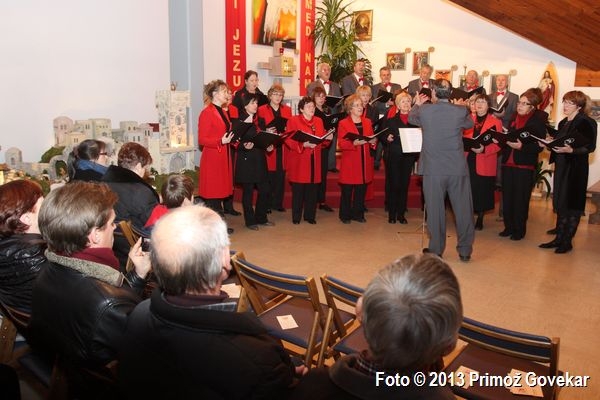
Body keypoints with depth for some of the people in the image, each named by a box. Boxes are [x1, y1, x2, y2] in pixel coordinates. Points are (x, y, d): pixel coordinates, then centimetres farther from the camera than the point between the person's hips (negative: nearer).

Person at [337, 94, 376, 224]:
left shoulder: (367, 122, 14)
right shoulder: (343, 123, -2)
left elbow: (372, 139, 17)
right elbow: (341, 143, -10)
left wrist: (373, 141, -7)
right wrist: (354, 143, -25)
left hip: (365, 161, 4)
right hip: (349, 162, -4)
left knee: (361, 189, 7)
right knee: (347, 190, 0)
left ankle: (358, 213, 20)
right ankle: (345, 215, 13)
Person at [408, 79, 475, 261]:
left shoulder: (424, 110, -8)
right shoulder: (461, 111, -5)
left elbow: (411, 118, 15)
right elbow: (470, 124, 17)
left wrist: (417, 104, 35)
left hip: (433, 169, -1)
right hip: (458, 168, 1)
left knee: (435, 209, 8)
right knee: (463, 209, 10)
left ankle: (436, 249, 16)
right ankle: (465, 250, 18)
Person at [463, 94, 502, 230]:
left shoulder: (496, 122, 2)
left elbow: (498, 144, -5)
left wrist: (483, 149, -19)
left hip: (484, 164, -2)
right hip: (468, 161, 2)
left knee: (482, 191, 4)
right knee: (468, 190, 0)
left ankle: (480, 220, 19)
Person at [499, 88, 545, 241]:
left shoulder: (538, 121, -5)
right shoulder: (514, 118, 12)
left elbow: (539, 147, -10)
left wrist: (521, 147, -23)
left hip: (524, 165, -5)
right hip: (508, 162, 5)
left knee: (521, 199, 1)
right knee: (507, 197, 6)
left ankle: (520, 230, 13)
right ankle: (509, 227, 19)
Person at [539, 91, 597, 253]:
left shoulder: (586, 123, -10)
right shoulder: (563, 123, 12)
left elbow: (590, 147, -15)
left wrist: (570, 150, -29)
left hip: (576, 169, -7)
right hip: (561, 166, 8)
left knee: (572, 204, 1)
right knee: (560, 203, 11)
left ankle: (567, 241, 9)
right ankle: (559, 238, 20)